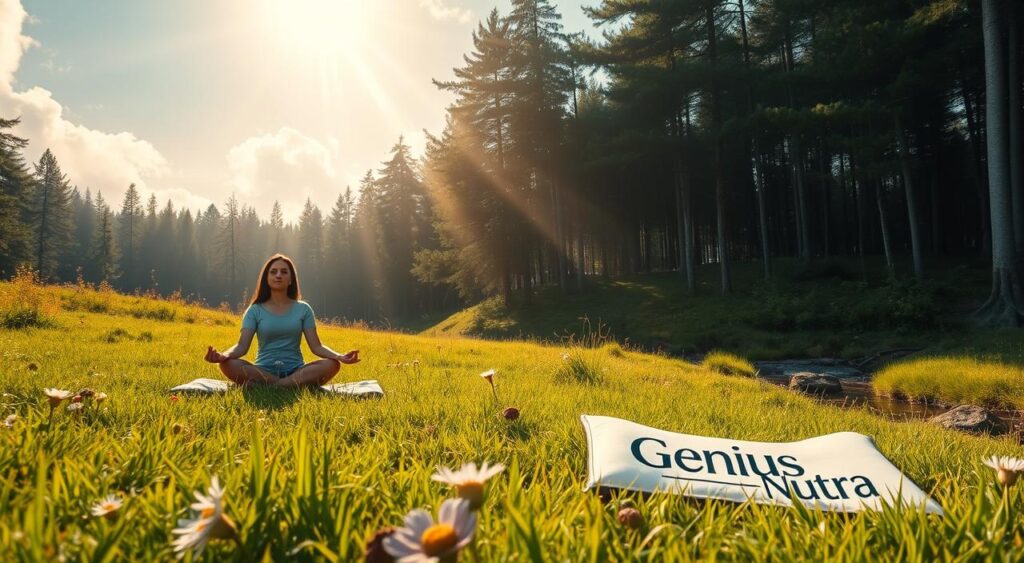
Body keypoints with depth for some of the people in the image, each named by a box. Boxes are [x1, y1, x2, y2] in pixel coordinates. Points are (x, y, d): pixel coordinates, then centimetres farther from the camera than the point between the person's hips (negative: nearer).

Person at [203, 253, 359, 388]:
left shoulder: (303, 309, 8)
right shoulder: (255, 310, 6)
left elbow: (316, 346, 1)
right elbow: (242, 346, -5)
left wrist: (339, 356, -20)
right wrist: (223, 355, -29)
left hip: (295, 371, 1)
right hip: (263, 371, 0)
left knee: (332, 364, -28)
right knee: (228, 364, -29)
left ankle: (265, 387, -32)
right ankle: (296, 385, -30)